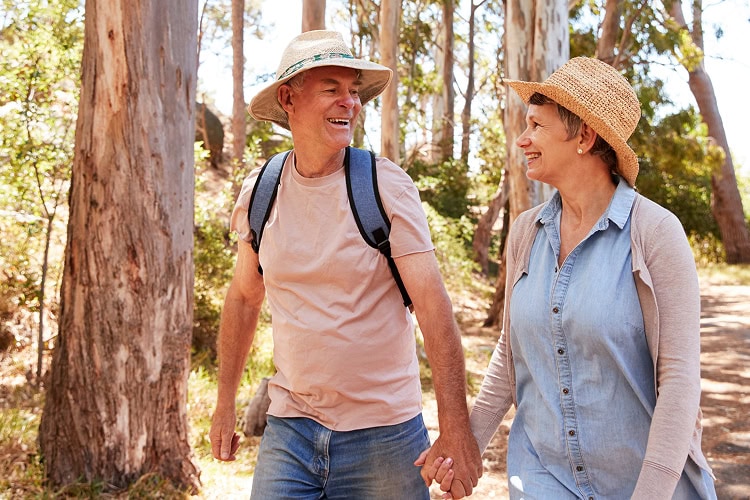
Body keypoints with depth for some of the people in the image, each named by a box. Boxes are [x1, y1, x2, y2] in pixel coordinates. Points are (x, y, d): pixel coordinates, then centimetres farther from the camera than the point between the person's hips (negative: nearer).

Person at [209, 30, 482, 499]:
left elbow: (433, 304, -16)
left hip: (383, 434, -2)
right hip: (288, 428, 3)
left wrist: (456, 427, -21)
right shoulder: (258, 191, 0)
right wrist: (226, 404, 14)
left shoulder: (387, 185, -11)